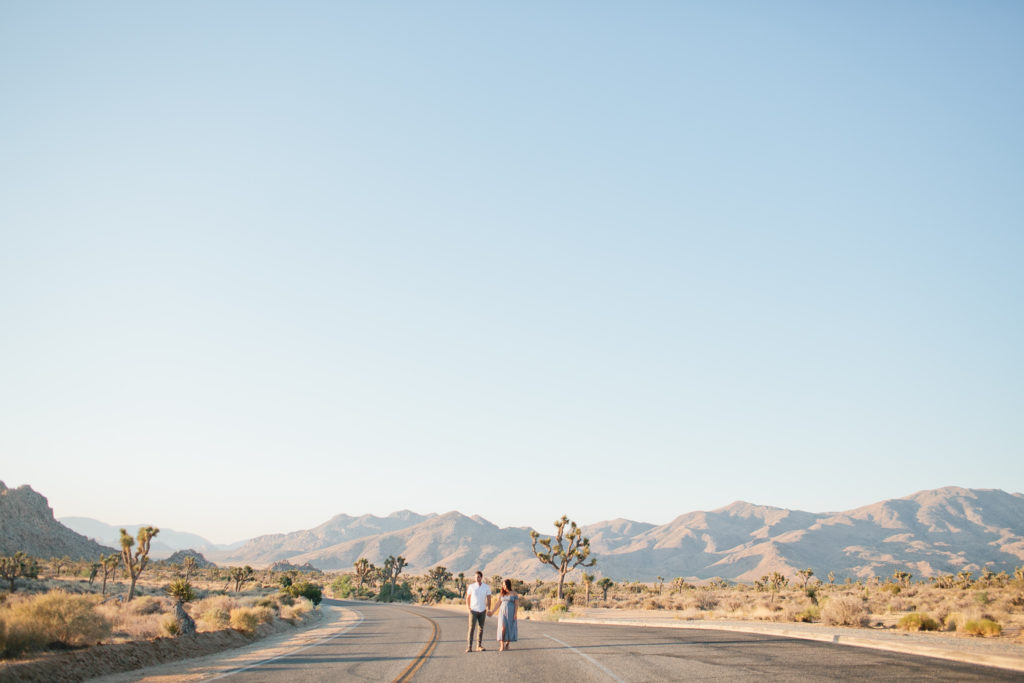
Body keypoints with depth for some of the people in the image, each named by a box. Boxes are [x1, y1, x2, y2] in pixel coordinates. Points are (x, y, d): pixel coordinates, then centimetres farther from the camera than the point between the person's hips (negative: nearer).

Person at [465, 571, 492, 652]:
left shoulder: (486, 587, -2)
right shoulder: (471, 586, -4)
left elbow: (488, 599, 3)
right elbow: (468, 598, 2)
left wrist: (489, 610, -4)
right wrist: (468, 608, -7)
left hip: (482, 611, 2)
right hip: (473, 610, -2)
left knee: (481, 628, 8)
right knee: (472, 628, -9)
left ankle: (479, 645, 18)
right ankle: (469, 647, -11)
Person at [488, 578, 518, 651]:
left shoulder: (514, 593, -3)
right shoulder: (502, 593, 8)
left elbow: (517, 604, -5)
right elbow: (499, 603, 12)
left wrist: (516, 614, -14)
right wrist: (493, 612, 9)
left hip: (511, 612, -2)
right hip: (503, 612, 2)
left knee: (510, 629, 2)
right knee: (503, 628, -13)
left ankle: (507, 644, 22)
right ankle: (502, 646, -15)